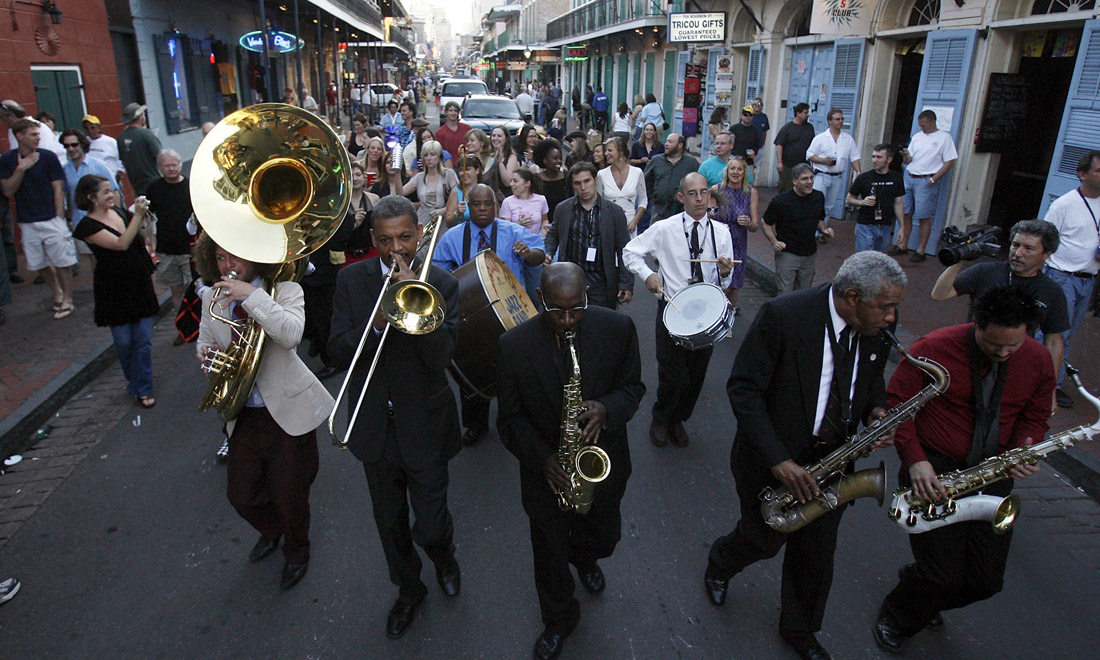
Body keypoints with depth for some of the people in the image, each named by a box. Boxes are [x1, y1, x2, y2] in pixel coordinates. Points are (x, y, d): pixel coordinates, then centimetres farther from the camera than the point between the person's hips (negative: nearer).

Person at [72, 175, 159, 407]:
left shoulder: (120, 211, 4)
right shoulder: (88, 226, -14)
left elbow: (139, 235, 15)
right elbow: (121, 244, -24)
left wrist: (141, 214, -1)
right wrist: (137, 214, -24)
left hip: (139, 283, 4)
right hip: (114, 289, -4)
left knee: (143, 340, 3)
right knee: (124, 341, 7)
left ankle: (142, 389, 12)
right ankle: (134, 381, 31)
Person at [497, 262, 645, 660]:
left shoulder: (618, 328, -16)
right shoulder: (514, 345, -18)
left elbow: (633, 386, -4)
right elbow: (510, 417, -9)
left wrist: (607, 409, -26)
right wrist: (542, 458, -23)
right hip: (547, 472, -1)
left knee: (603, 536, 25)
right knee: (550, 554, 16)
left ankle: (586, 558, 64)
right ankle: (559, 620, 46)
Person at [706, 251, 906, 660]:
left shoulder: (879, 326, -7)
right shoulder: (782, 315, -26)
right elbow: (743, 388, -22)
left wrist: (876, 410, -12)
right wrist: (777, 460, -27)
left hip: (832, 458, 5)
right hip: (772, 457, -4)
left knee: (816, 552, 17)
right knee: (765, 540, 14)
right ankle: (719, 565, 50)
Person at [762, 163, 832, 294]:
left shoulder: (819, 197, 3)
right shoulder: (780, 201, -13)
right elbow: (766, 223, -5)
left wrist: (824, 230, -2)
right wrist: (774, 241, -20)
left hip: (810, 255, 5)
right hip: (787, 254, -5)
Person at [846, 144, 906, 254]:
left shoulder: (896, 178, 4)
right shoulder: (863, 178, -4)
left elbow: (898, 204, 9)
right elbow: (849, 199, 3)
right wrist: (862, 202, -18)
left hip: (886, 227, 3)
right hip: (865, 225, -3)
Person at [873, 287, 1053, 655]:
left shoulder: (1038, 360, -1)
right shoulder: (934, 349, -16)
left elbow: (1035, 416, 13)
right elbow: (896, 404, -11)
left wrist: (1026, 450, -10)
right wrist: (915, 460, -22)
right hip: (933, 472, -5)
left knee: (986, 580, 7)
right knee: (943, 575, -6)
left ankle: (922, 594, 41)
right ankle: (895, 618, 26)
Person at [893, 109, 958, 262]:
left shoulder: (944, 137, -2)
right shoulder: (917, 136, 14)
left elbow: (949, 162, -5)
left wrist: (933, 179, -12)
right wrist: (906, 155, -7)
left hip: (926, 181, -5)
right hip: (909, 178, 6)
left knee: (924, 217, -3)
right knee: (905, 214, 8)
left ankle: (920, 251, 2)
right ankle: (903, 245, 19)